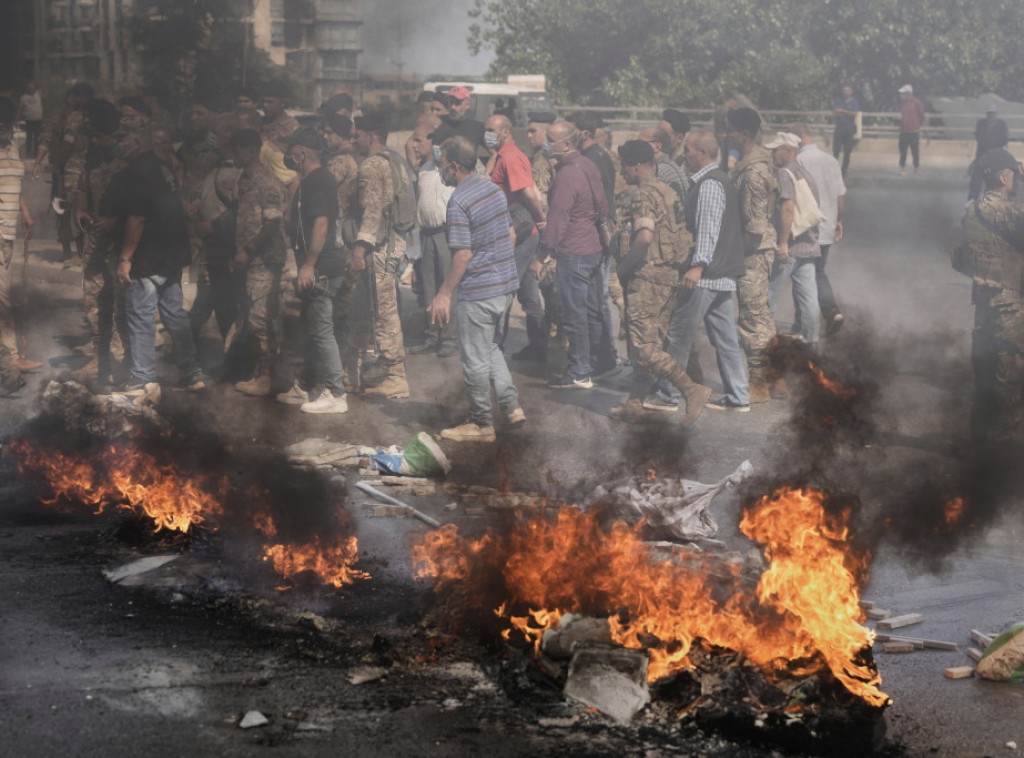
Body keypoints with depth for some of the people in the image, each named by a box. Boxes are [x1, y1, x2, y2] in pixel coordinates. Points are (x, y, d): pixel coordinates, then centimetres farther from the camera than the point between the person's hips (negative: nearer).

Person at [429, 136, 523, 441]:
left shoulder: (459, 202, -19)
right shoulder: (494, 189, 6)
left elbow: (463, 254, -21)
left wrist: (444, 294, -15)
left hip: (478, 293, -9)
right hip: (506, 284, 9)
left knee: (475, 359, 3)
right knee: (492, 348, 23)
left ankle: (482, 424, 12)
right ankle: (511, 407, 18)